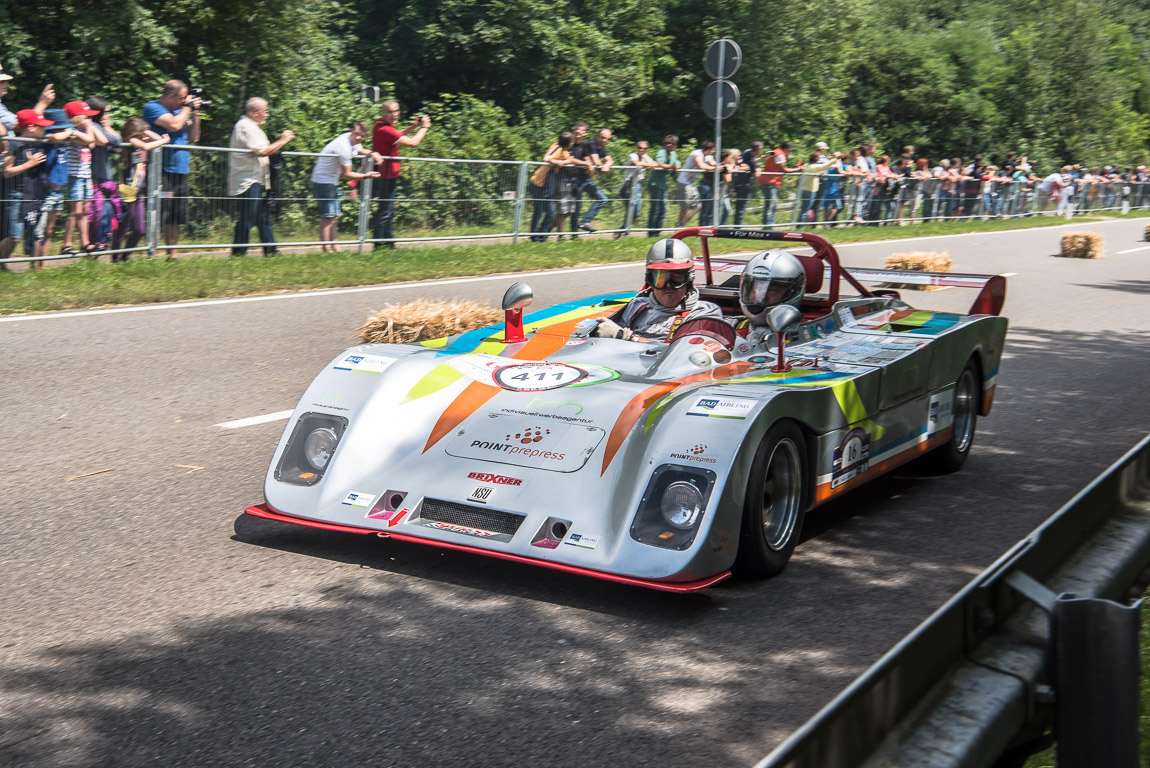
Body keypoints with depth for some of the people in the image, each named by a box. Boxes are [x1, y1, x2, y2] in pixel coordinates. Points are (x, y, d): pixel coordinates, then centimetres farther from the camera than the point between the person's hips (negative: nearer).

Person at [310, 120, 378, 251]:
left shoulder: (354, 142, 2)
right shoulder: (344, 147, -26)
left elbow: (361, 150, 26)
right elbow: (346, 174, -20)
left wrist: (372, 153, 3)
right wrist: (366, 176, -14)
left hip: (332, 182, 10)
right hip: (323, 181, -10)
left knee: (334, 216, 13)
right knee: (327, 217, -10)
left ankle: (334, 248, 19)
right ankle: (326, 250, -10)